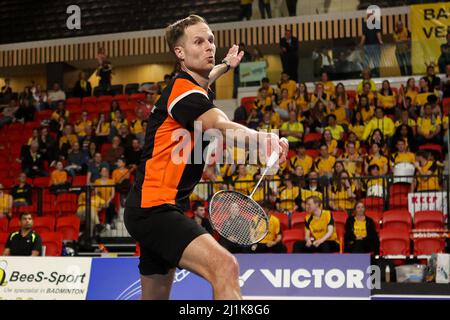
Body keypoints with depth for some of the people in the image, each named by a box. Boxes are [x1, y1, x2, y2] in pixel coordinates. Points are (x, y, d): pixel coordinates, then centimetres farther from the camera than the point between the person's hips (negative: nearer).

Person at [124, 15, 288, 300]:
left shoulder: (191, 84, 16)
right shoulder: (183, 90, -14)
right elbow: (223, 126, -36)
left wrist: (226, 65, 52)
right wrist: (268, 138, -51)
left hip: (151, 208, 11)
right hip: (154, 208, -11)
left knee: (156, 296, 19)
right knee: (225, 266, -30)